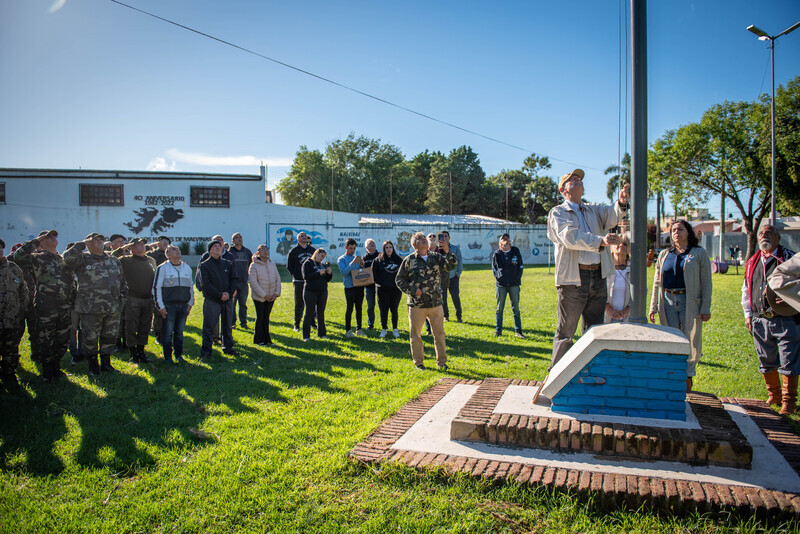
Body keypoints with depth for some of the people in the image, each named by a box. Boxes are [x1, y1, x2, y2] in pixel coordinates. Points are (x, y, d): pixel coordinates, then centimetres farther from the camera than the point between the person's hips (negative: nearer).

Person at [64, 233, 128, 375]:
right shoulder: (83, 259, 1)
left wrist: (122, 298, 13)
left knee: (110, 338, 11)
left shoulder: (114, 261, 16)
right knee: (90, 338, 4)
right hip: (91, 309, -4)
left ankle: (106, 364, 26)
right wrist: (82, 244, -10)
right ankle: (93, 366, 20)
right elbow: (67, 258, -21)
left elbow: (122, 281, 21)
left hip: (113, 309, 5)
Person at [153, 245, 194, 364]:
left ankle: (179, 355, 20)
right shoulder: (163, 268, -2)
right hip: (168, 306, -4)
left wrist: (190, 303, 14)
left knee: (180, 331, 9)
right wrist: (160, 306, -8)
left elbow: (191, 287, 21)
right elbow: (156, 288, -3)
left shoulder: (187, 268, 13)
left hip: (183, 305, 4)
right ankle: (168, 356, 10)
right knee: (168, 332, 0)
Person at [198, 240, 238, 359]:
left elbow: (234, 279, 8)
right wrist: (220, 295, -15)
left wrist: (229, 293, -8)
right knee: (209, 326, -3)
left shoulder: (227, 264, 12)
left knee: (227, 325, 12)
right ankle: (206, 351, 3)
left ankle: (228, 348, 23)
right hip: (212, 300, -4)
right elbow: (206, 284, -9)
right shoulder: (204, 266, -1)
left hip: (228, 300, 4)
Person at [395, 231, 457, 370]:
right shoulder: (409, 260, -2)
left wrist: (447, 252, -23)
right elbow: (399, 279, 2)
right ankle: (418, 362, 22)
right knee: (415, 334, 6)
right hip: (416, 305, -2)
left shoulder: (436, 257, 6)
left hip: (436, 303, 2)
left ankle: (441, 361, 22)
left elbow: (451, 266, -7)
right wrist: (412, 290, -11)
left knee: (439, 333, 9)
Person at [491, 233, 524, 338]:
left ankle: (518, 331, 9)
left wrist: (517, 279, 1)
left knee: (516, 308, 3)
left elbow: (521, 266, 11)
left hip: (514, 284, 0)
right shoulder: (496, 254, 5)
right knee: (499, 308, 4)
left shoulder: (516, 251, 8)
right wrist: (498, 278, -1)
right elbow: (494, 269, 12)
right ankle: (498, 330, 12)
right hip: (501, 284, 0)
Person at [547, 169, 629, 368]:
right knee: (566, 330, 1)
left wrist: (622, 202, -24)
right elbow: (570, 236, -17)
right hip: (573, 277, -5)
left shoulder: (594, 210, 19)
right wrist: (600, 241, -32)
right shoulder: (558, 213, 1)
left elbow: (612, 215, -1)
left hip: (598, 277, 5)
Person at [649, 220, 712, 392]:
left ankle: (687, 376, 16)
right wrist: (653, 306, 10)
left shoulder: (699, 253, 4)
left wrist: (706, 308, -7)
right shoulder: (664, 255, 13)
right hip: (668, 301, 3)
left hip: (690, 302, -3)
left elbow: (706, 282, 0)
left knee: (691, 341, 1)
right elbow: (657, 282, 15)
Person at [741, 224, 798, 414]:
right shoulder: (752, 262, 12)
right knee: (766, 362, 13)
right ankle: (774, 395, 29)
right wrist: (748, 314, 12)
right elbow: (746, 290, 19)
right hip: (760, 320, 4)